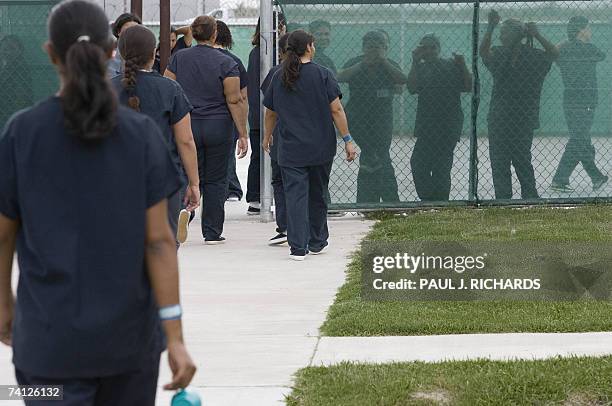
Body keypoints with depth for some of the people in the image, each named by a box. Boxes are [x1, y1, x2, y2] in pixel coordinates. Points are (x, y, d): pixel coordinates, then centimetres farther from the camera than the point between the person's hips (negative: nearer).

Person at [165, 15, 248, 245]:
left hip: (186, 127, 2)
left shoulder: (179, 58, 1)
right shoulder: (226, 63, -7)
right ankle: (212, 233, 12)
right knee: (216, 181, 9)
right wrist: (243, 135, -7)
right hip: (218, 128, -2)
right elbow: (235, 101, -10)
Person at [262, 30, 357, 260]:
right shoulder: (322, 75, -6)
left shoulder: (279, 77, 3)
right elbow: (336, 110, -10)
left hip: (290, 148, 1)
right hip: (321, 147, -1)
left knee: (295, 196, -2)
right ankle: (317, 243, 27)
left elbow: (270, 113, 13)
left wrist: (267, 137, 30)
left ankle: (298, 248, -12)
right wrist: (347, 140, -5)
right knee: (317, 195, 15)